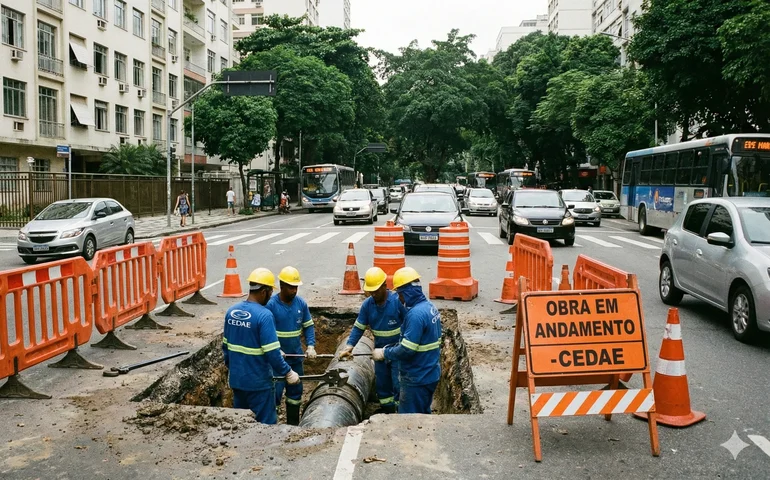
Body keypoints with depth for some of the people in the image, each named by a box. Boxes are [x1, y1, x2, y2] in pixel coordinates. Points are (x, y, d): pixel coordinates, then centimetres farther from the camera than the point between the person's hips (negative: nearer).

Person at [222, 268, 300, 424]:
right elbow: (272, 353, -22)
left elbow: (225, 345, 11)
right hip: (258, 382, -7)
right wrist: (288, 373, -10)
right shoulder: (264, 315, -20)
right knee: (265, 425, 5)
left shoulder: (231, 311, 1)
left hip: (236, 379, 7)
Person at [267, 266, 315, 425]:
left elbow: (309, 326, 6)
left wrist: (311, 346, -9)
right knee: (275, 392, -4)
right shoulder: (270, 305, -15)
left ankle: (293, 425, 32)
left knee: (295, 391, 16)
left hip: (296, 357, 5)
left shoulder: (301, 303, -1)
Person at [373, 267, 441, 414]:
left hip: (417, 379, -9)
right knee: (423, 414, 21)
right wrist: (391, 348, 9)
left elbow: (406, 350, -26)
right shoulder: (430, 307, 5)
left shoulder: (416, 314, -25)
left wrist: (384, 353, -12)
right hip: (430, 374, 9)